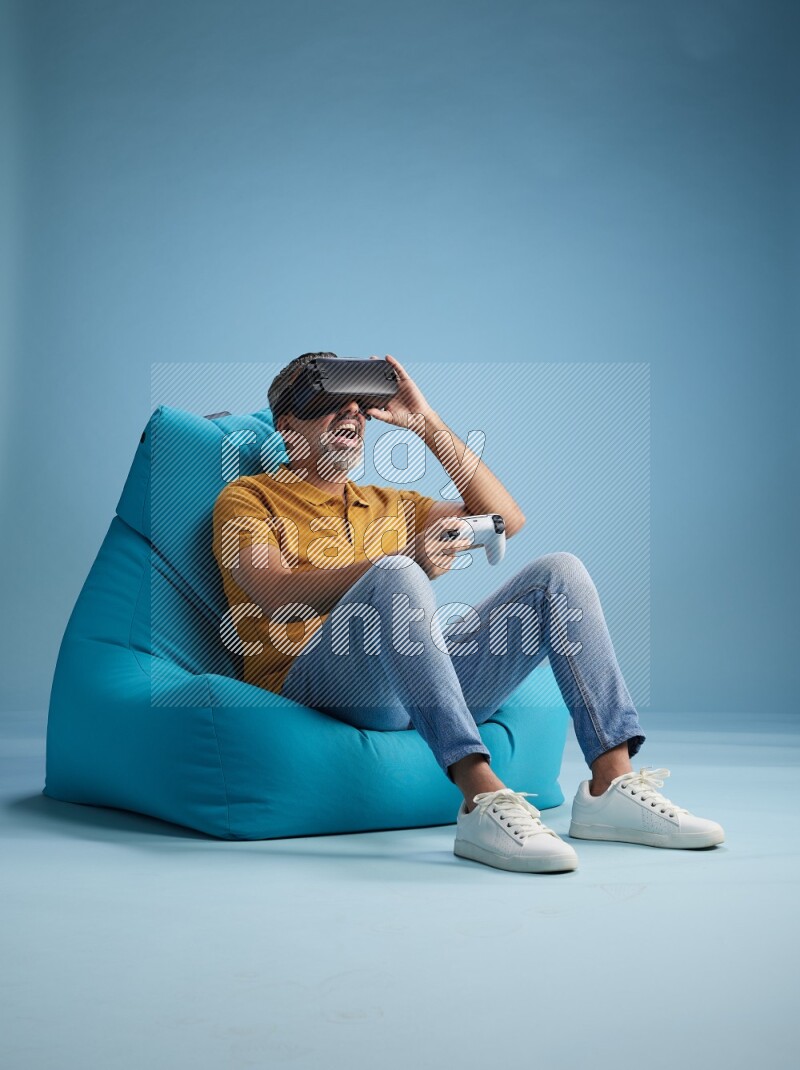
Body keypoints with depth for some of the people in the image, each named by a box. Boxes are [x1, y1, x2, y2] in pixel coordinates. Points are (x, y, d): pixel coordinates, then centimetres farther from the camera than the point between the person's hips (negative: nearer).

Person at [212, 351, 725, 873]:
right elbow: (279, 594, -8)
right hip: (315, 680, -5)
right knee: (394, 574, -35)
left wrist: (430, 425, 16)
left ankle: (612, 783, -21)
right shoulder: (250, 497, 13)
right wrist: (407, 562, -21)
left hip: (425, 677, 6)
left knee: (559, 571, -8)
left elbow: (507, 518, 21)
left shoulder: (390, 504, 31)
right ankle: (482, 798, -46)